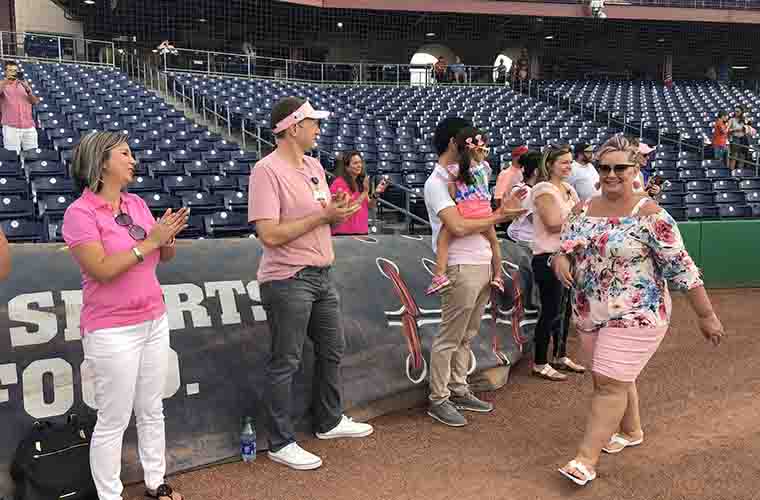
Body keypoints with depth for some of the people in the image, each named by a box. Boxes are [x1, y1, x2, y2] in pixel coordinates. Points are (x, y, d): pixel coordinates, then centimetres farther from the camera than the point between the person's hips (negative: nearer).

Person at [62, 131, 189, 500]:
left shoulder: (137, 204, 7)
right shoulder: (80, 212, -12)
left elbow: (165, 257, 12)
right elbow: (102, 270, -21)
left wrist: (168, 237, -9)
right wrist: (149, 242, -19)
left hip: (155, 322, 7)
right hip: (113, 333, -6)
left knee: (152, 411, 16)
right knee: (114, 421, 4)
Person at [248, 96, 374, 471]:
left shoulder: (314, 166, 11)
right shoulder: (267, 171, -16)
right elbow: (270, 234, -23)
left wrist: (340, 211, -6)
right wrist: (323, 215, -19)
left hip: (322, 275, 9)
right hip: (287, 281, -9)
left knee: (332, 350, 19)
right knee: (285, 364, 3)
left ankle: (329, 421, 39)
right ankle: (281, 443, 18)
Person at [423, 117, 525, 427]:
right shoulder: (436, 183, -9)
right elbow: (458, 227, -20)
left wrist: (502, 212, 7)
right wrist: (497, 218, -12)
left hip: (482, 266, 9)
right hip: (461, 268, -9)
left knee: (466, 337, 14)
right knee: (449, 339, -1)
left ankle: (459, 392, 25)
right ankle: (438, 400, 9)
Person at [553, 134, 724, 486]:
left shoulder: (650, 215, -14)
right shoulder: (583, 210, 3)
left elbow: (681, 268, -13)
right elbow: (564, 250, 10)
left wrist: (706, 315, -10)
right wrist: (561, 260, -15)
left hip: (634, 315, -6)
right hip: (589, 314, 6)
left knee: (609, 383, -7)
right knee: (619, 378, 20)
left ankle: (586, 459, 1)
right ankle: (631, 431, 43)